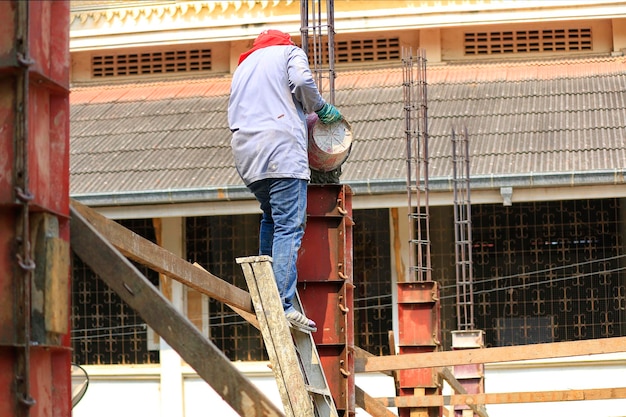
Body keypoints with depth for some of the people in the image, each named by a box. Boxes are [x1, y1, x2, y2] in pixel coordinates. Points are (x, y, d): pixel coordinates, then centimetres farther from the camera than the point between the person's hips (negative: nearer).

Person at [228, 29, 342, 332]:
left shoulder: (243, 66, 33)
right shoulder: (290, 52, 16)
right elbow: (301, 80, -6)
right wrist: (320, 108, 9)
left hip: (244, 153, 6)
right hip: (282, 147, -6)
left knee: (271, 217, 25)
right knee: (289, 227, -12)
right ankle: (283, 305, -23)